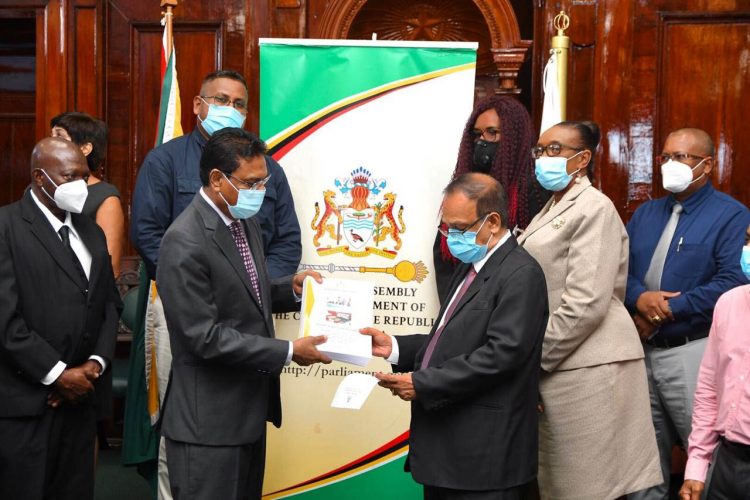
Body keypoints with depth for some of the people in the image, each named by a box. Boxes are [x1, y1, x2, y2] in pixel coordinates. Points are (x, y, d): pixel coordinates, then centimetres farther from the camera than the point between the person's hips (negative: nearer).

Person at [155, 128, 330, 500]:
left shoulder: (245, 221, 7)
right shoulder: (185, 242, -21)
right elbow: (206, 337, -22)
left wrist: (290, 288, 1)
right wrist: (288, 352, -19)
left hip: (250, 409, 9)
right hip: (209, 420, -9)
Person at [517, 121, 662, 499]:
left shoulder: (594, 208, -10)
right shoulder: (553, 208, 17)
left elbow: (586, 302, -19)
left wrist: (536, 356, -14)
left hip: (587, 366, -9)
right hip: (554, 365, 9)